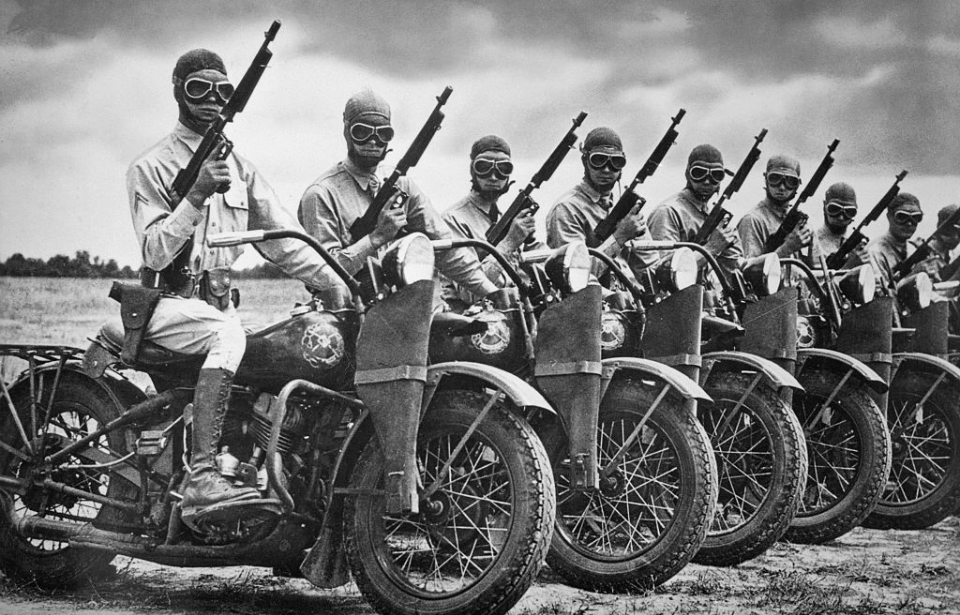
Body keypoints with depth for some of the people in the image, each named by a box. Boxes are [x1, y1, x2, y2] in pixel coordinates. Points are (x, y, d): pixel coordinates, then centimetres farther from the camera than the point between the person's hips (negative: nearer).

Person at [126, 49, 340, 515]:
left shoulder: (240, 167, 17)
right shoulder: (151, 167, -2)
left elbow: (282, 240, 12)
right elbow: (155, 253, -13)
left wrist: (340, 282, -1)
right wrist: (197, 195, -25)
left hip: (219, 302, 7)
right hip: (170, 303, -7)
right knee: (228, 337, -37)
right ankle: (200, 481, -46)